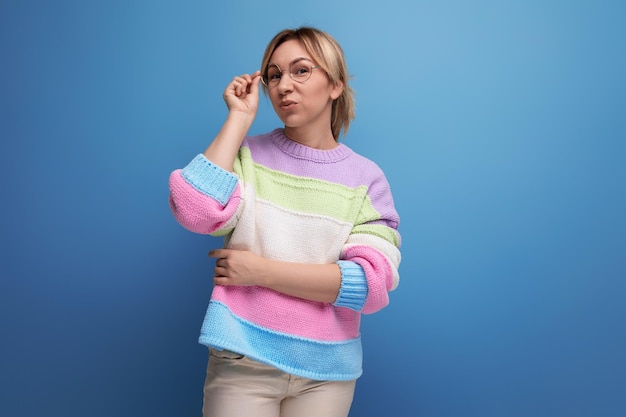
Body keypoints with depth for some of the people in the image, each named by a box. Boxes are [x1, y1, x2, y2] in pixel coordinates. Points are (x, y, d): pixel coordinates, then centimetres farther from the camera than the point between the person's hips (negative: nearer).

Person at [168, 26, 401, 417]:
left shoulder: (366, 177, -2)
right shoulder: (247, 154, -1)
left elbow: (373, 282, -13)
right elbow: (195, 213, -20)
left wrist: (261, 270, -16)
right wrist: (240, 117, -13)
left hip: (328, 368, 1)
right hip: (244, 359, -1)